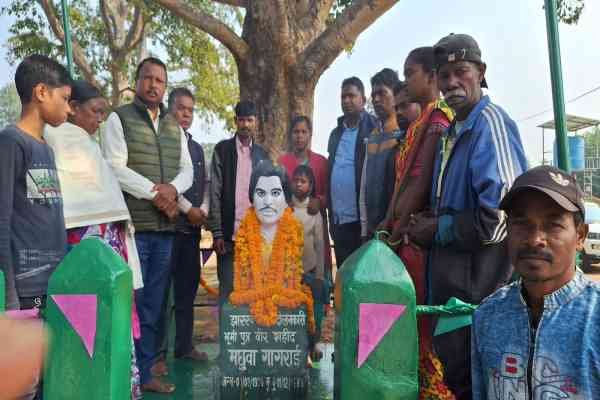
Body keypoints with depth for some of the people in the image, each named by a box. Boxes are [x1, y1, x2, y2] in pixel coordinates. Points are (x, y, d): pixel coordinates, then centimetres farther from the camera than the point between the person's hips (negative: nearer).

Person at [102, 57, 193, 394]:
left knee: (152, 305, 11)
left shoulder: (175, 127, 17)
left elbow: (187, 170, 12)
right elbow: (115, 168, -10)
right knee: (129, 303, -2)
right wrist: (154, 192, -13)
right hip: (132, 225, -5)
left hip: (165, 227, 5)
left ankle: (144, 373, 23)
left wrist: (172, 188, -8)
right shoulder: (120, 119, 1)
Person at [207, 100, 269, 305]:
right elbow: (215, 193, -2)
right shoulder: (222, 149, 3)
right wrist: (217, 233, -9)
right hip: (229, 234, -3)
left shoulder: (262, 154, 13)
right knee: (227, 290, 2)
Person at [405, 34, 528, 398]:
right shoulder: (450, 132, 12)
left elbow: (500, 218, -24)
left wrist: (437, 230, -12)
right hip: (451, 279, 9)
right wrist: (427, 222, 5)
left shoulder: (490, 122, -16)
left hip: (480, 286, -9)